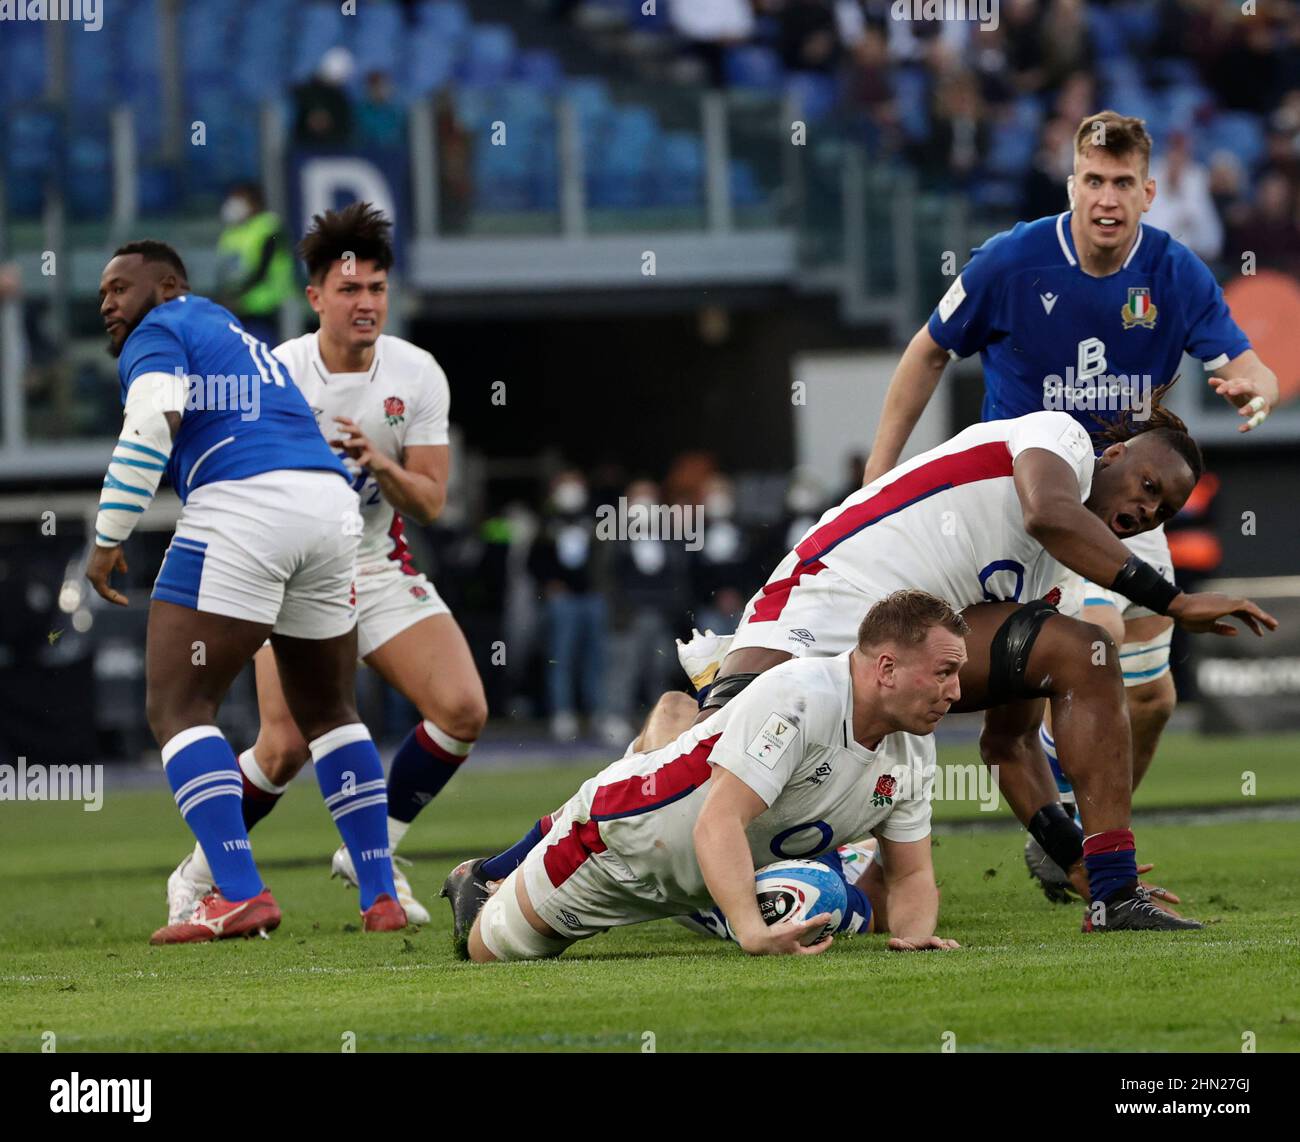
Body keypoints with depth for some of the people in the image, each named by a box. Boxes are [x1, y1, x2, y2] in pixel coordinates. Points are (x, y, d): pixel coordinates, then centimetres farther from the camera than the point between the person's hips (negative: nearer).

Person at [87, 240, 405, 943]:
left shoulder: (157, 334, 5)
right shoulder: (241, 337, 31)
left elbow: (154, 423, -12)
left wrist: (107, 538, -11)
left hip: (242, 509, -8)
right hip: (333, 505, 8)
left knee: (177, 708, -5)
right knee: (327, 710, 21)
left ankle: (240, 896, -19)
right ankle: (381, 897, 17)